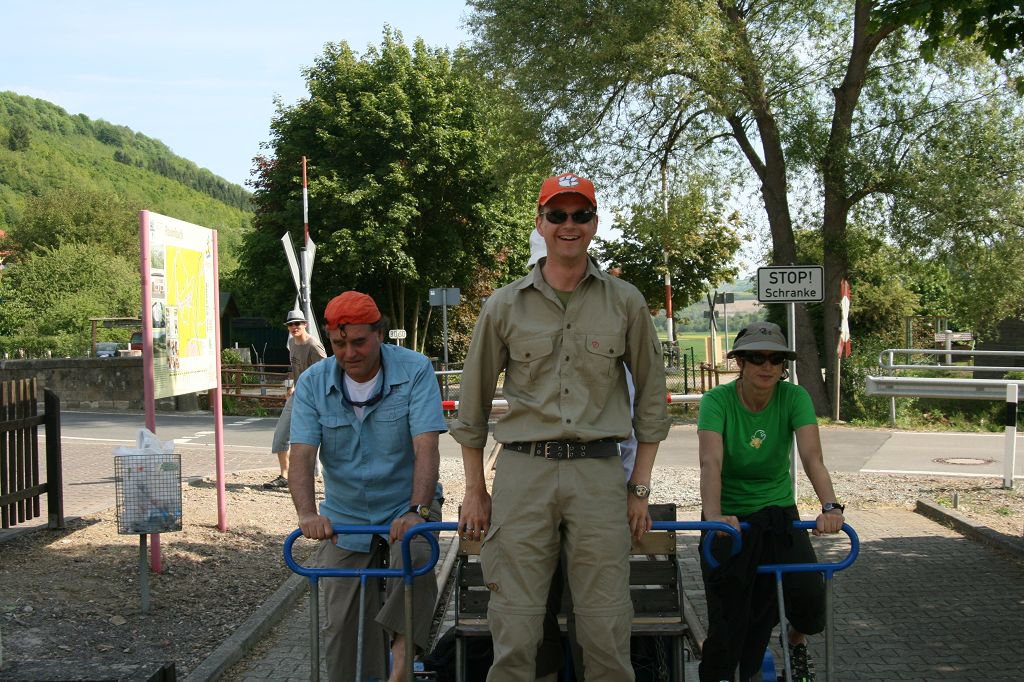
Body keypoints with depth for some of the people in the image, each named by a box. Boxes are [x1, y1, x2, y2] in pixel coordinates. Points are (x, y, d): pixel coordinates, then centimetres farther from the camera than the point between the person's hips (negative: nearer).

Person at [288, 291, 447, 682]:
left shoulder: (415, 371, -13)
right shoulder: (313, 383, -5)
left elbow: (426, 446, -21)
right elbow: (302, 454, -14)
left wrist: (417, 511, -35)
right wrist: (308, 513, -32)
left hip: (406, 507, -2)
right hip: (344, 518, 3)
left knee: (414, 559, -34)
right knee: (344, 628, 2)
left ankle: (403, 643, -15)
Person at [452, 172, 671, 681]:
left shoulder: (626, 303, 8)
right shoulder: (504, 306, 8)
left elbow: (651, 397, 13)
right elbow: (472, 405, 13)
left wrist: (640, 488, 7)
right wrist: (475, 491, 10)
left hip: (599, 473, 0)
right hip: (522, 471, 0)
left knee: (607, 631, -1)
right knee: (514, 630, -1)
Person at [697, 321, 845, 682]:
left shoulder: (794, 398, -12)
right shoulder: (717, 400, -17)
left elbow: (812, 458, -24)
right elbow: (711, 463, -30)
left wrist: (830, 506, -42)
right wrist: (714, 516, -48)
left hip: (778, 514, 1)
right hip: (730, 519, -1)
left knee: (810, 595, -20)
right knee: (728, 623, -8)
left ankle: (797, 643, 15)